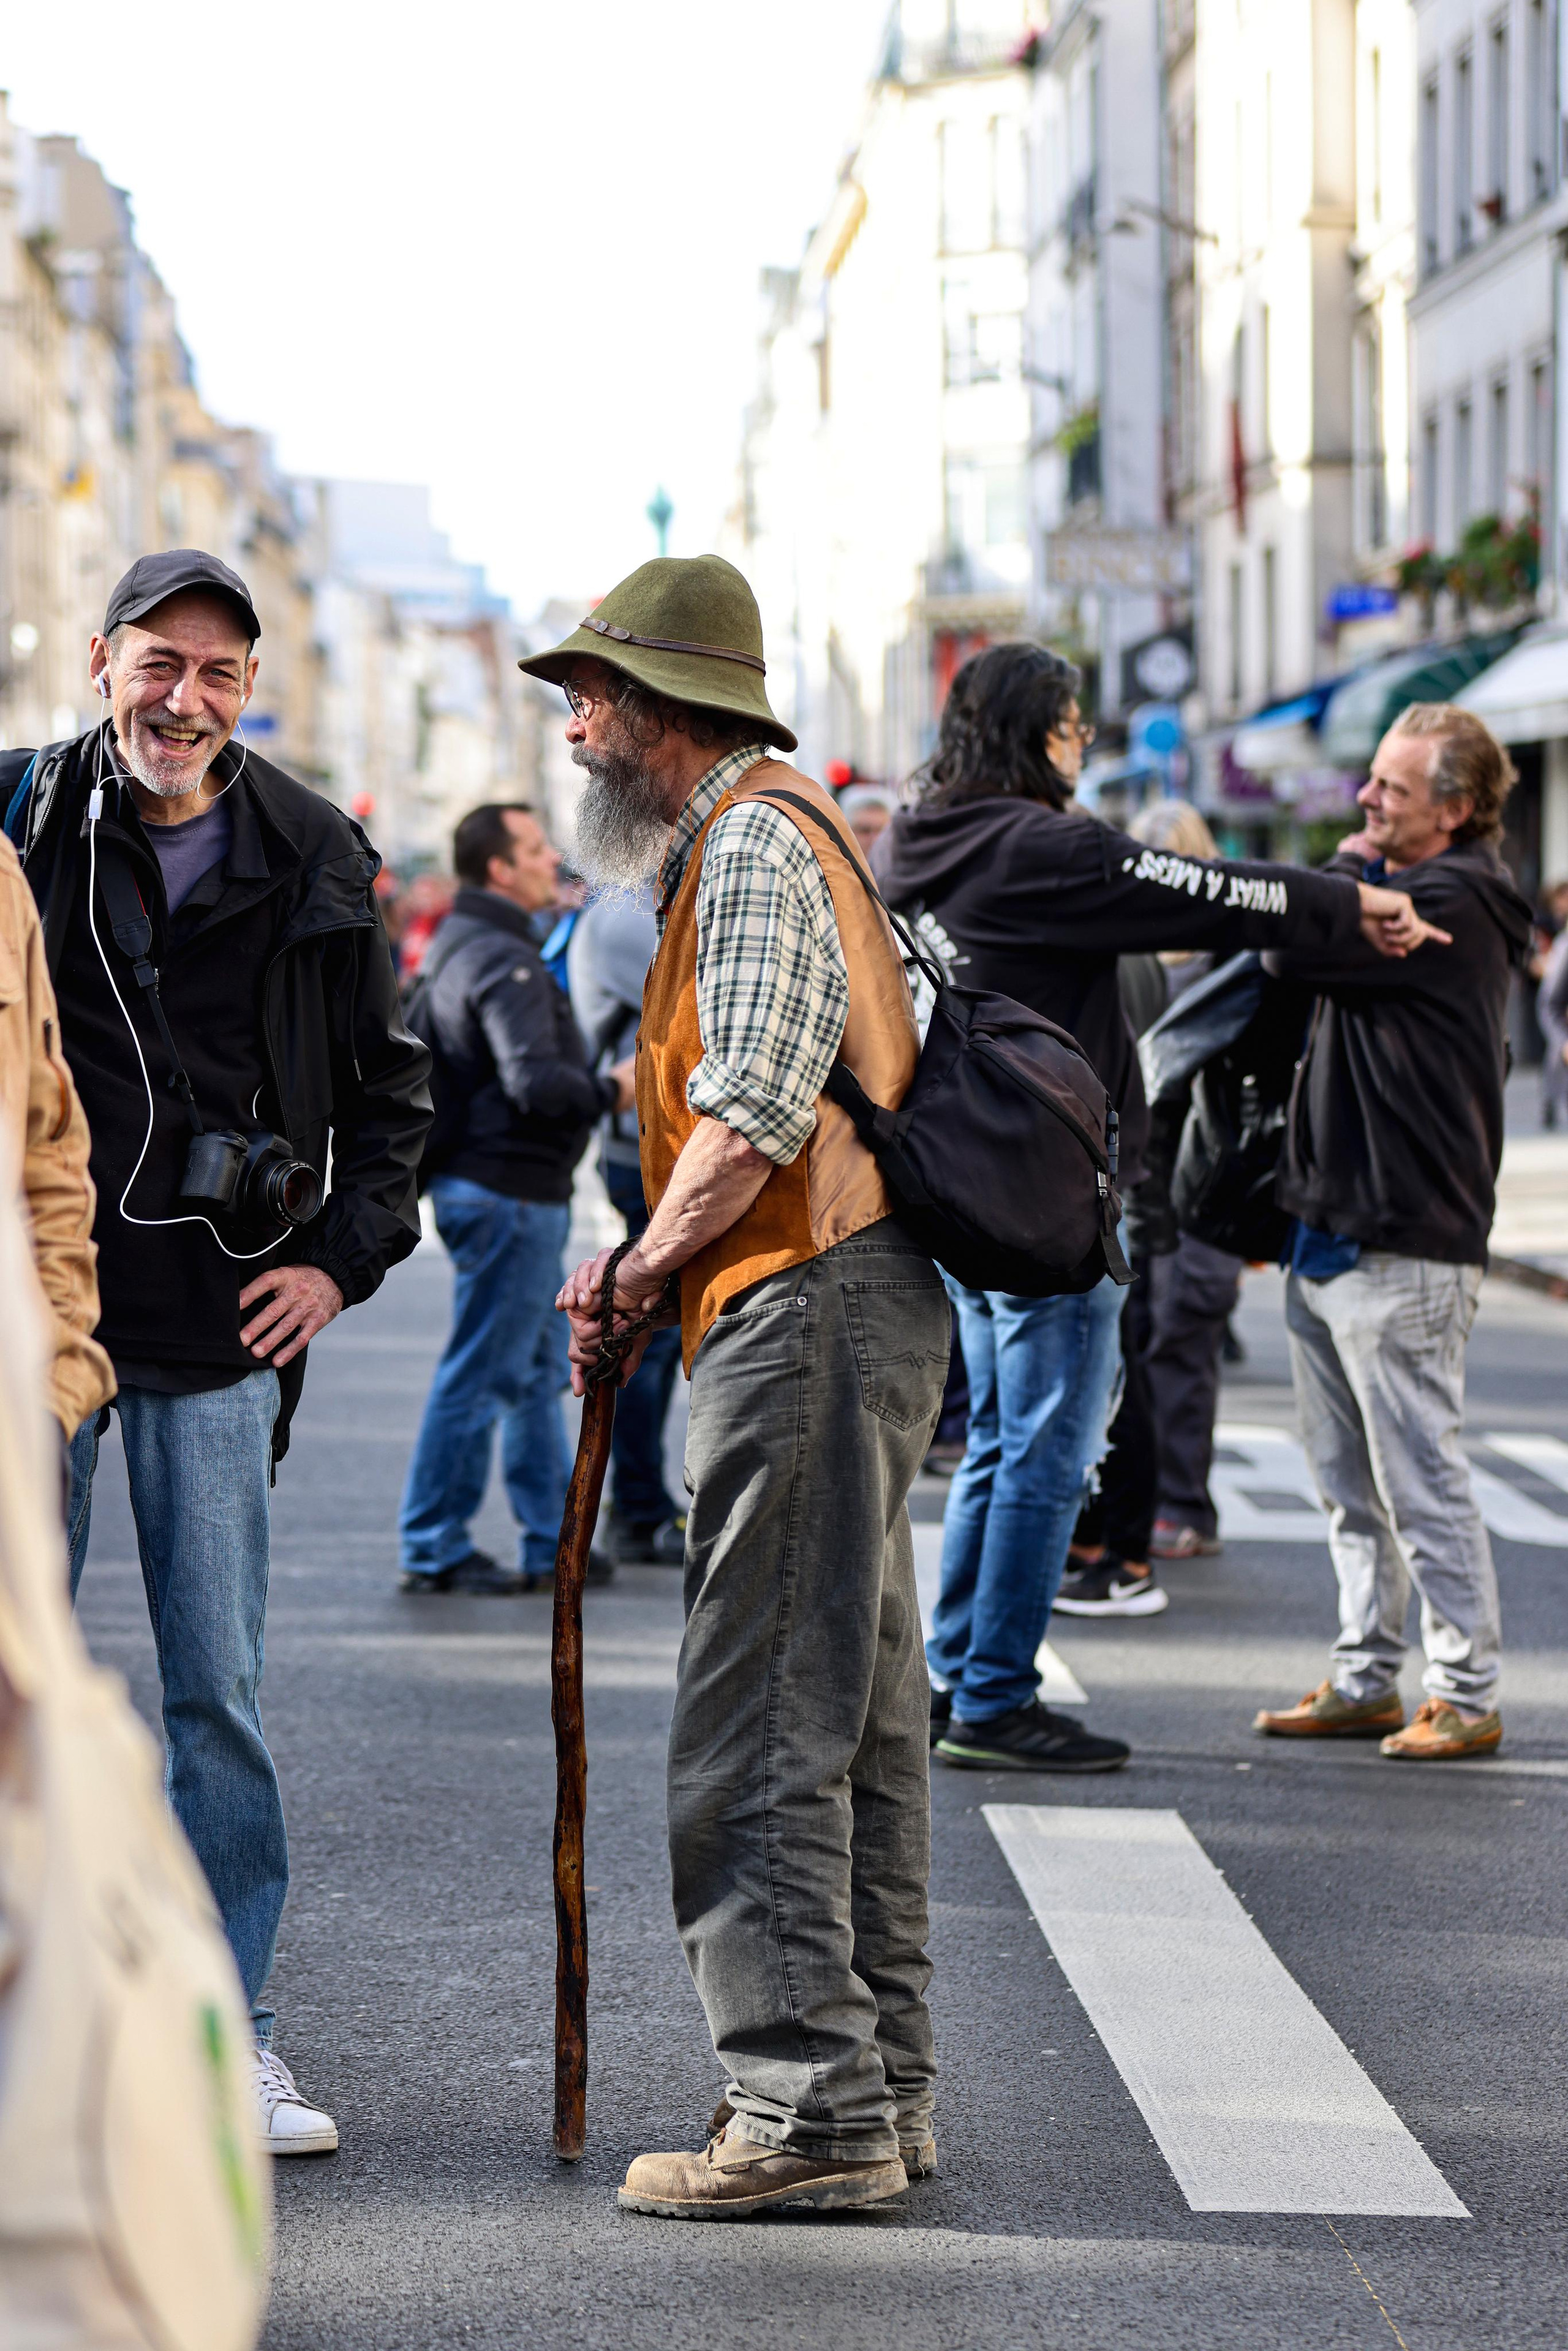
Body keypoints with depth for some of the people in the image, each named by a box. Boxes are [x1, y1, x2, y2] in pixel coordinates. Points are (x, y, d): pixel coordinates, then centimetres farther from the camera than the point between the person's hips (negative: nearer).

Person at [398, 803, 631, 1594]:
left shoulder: (458, 945, 15)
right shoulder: (504, 960, -18)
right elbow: (535, 1082, -27)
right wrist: (611, 1091, -12)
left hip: (505, 1188, 11)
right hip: (508, 1192, -11)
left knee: (540, 1370, 16)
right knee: (483, 1373, -4)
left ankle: (551, 1542, 22)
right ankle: (434, 1549, 2)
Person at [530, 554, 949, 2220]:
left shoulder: (754, 842, -10)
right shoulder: (766, 835, 23)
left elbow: (751, 1115, -20)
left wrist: (636, 1276, -7)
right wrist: (651, 1271, 11)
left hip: (806, 1311, -11)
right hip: (850, 1299, 11)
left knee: (759, 1733, -9)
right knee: (852, 1720, 12)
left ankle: (810, 2101, -7)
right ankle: (877, 2085, 17)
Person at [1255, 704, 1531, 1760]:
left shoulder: (1455, 904, -14)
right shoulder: (1404, 890, 17)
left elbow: (1300, 947, -20)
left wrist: (1350, 870, -3)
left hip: (1404, 1251, -10)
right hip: (1333, 1237, 10)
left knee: (1423, 1478, -4)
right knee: (1351, 1484, 14)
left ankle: (1469, 1697, 4)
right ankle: (1366, 1681, 22)